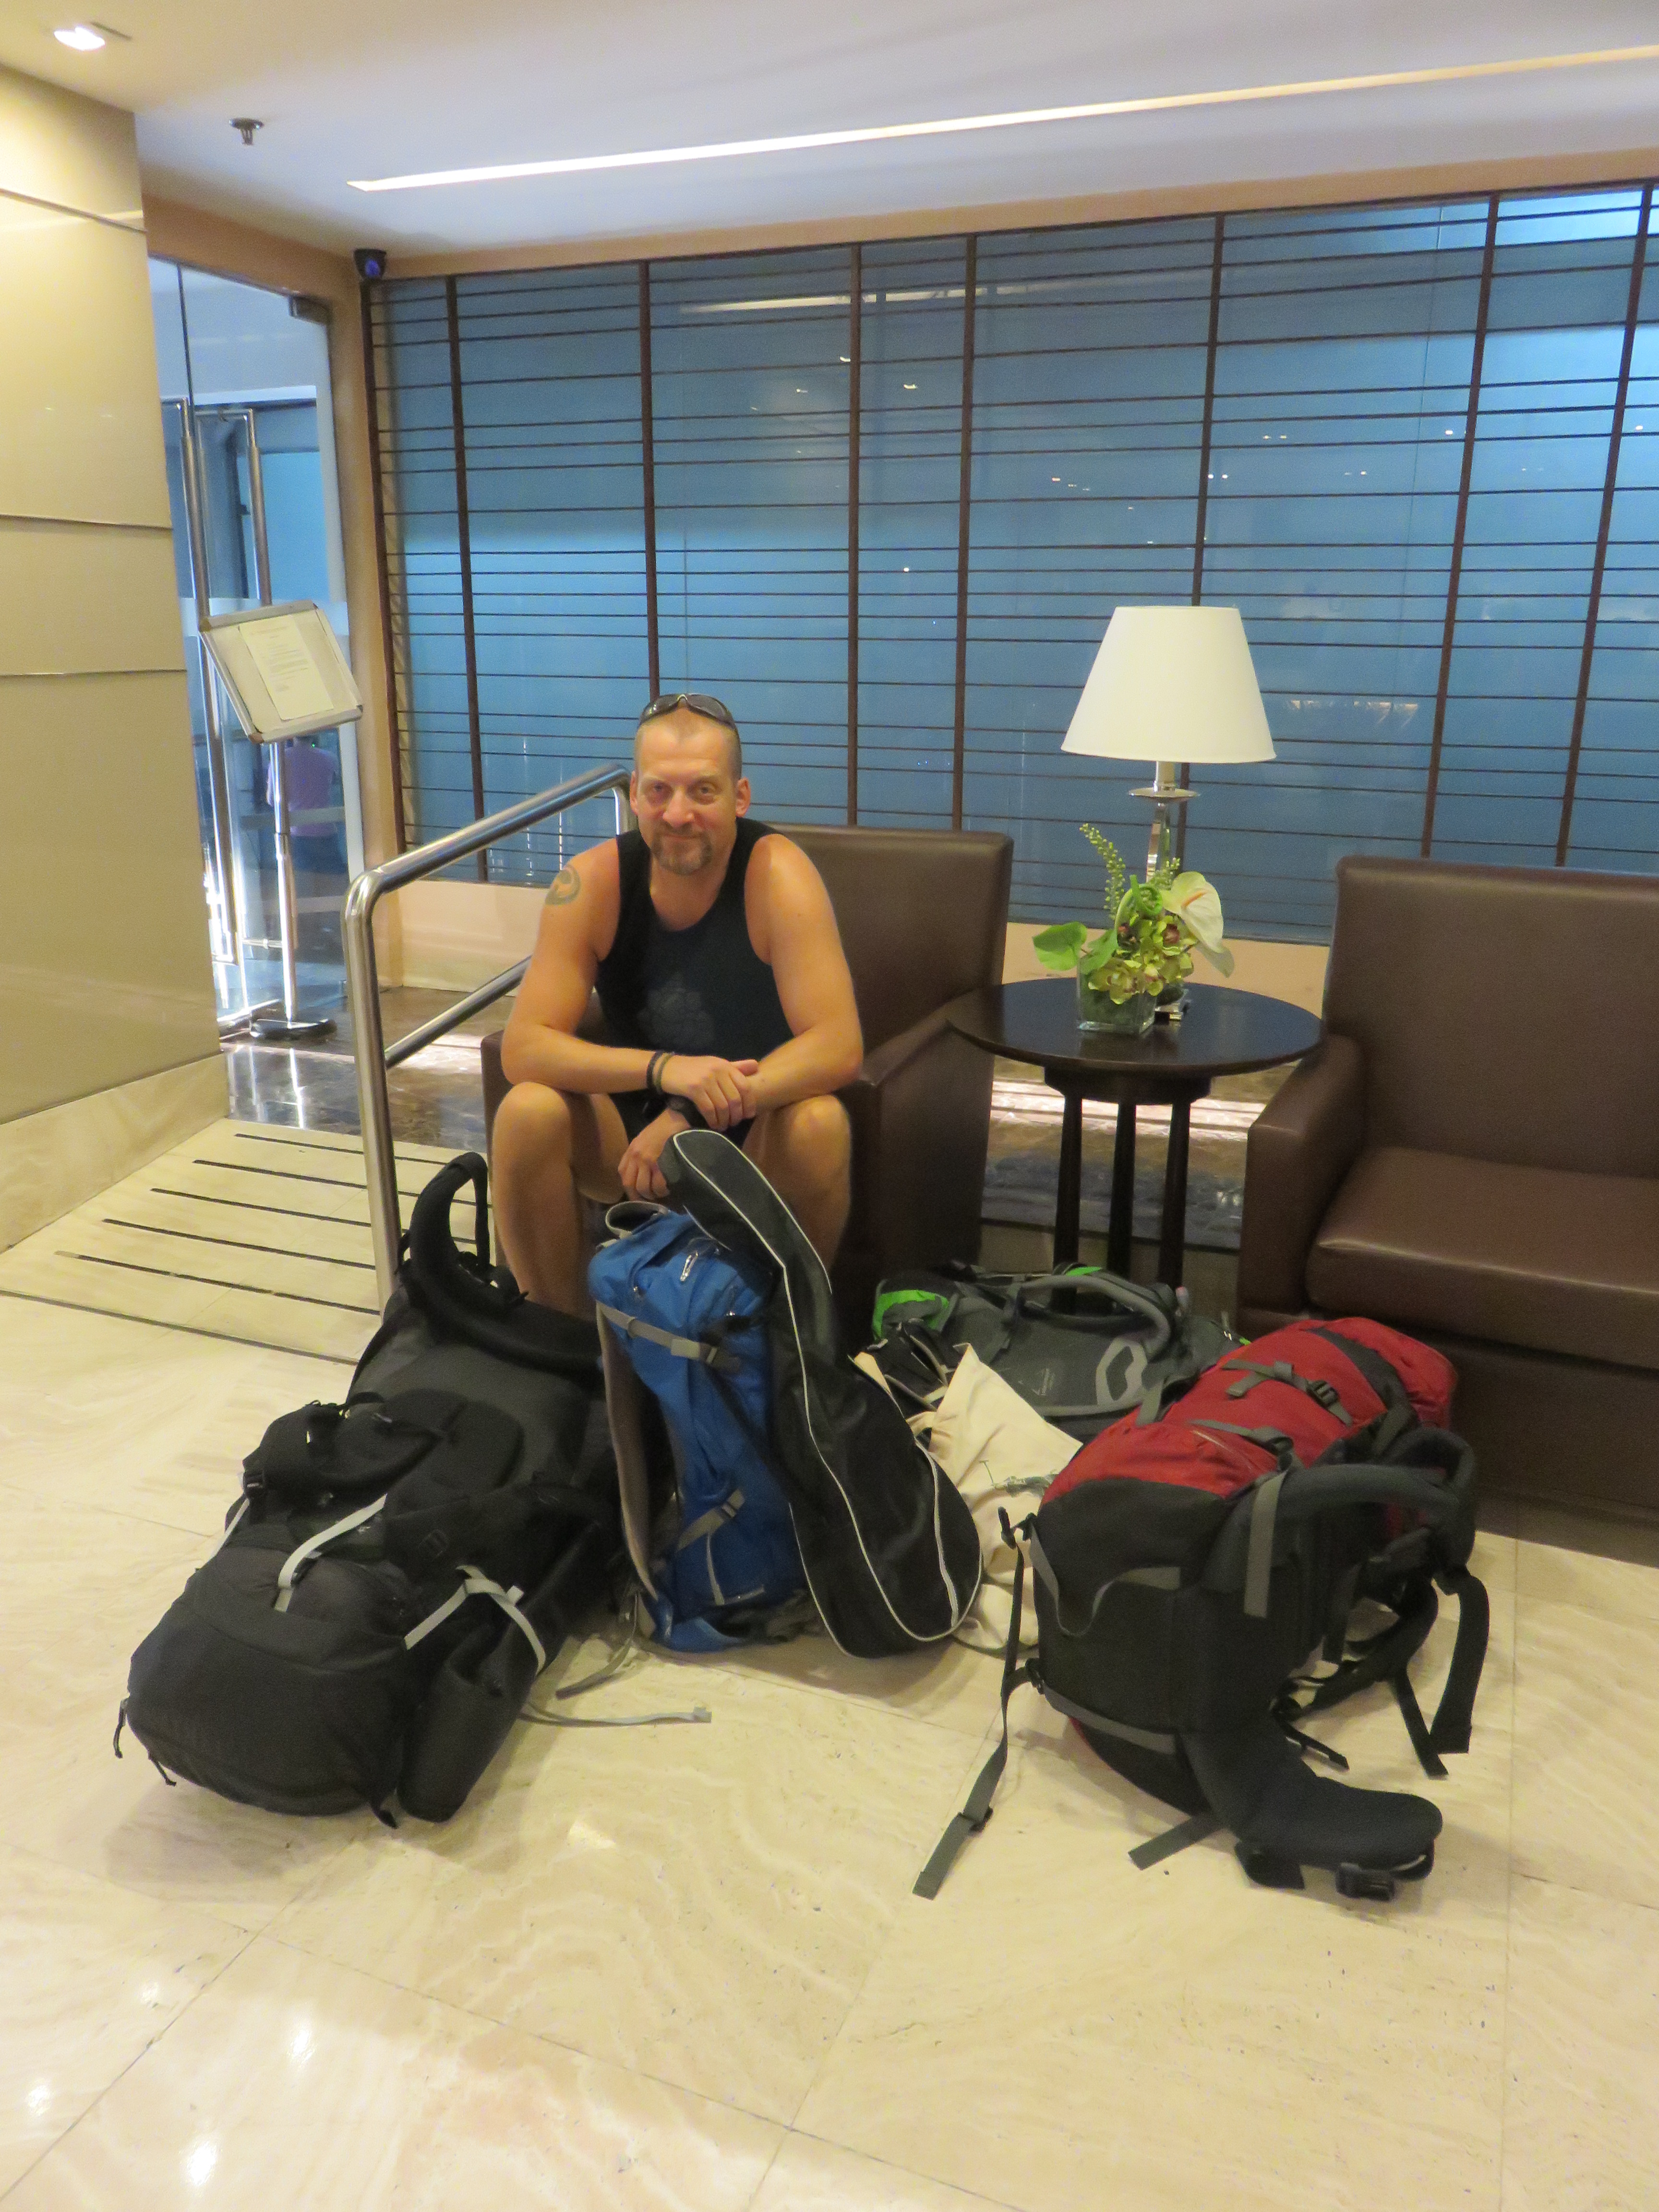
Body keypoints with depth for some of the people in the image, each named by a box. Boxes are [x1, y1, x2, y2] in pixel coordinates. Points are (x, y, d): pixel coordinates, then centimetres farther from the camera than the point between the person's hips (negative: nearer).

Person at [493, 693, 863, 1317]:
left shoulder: (777, 873, -20)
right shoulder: (592, 882, -15)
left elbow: (839, 1046, -27)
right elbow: (522, 1049, -20)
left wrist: (693, 1114, -35)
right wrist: (664, 1069, -36)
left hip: (755, 1131, -2)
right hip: (632, 1123, 2)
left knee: (820, 1124, -32)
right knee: (527, 1112, -25)